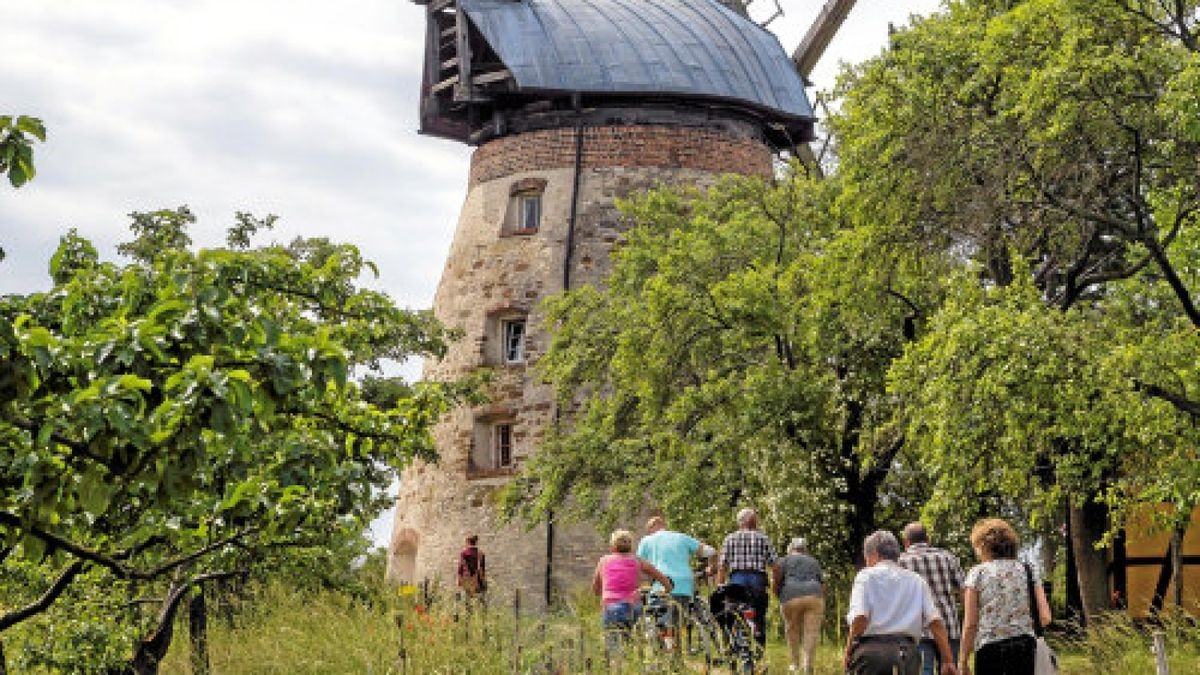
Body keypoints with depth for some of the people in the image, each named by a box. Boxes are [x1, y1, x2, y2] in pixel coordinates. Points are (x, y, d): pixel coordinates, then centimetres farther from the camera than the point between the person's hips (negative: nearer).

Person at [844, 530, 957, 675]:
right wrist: (948, 660, 5)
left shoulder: (866, 576, 4)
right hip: (907, 651, 4)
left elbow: (860, 618, -10)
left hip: (871, 650, -4)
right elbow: (935, 621, 6)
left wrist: (848, 652, 0)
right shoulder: (917, 580, 17)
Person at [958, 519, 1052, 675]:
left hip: (989, 649, -2)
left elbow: (970, 624, -4)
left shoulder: (977, 573, 1)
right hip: (1025, 645, 2)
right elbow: (1045, 617, 1)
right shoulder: (1027, 571, 9)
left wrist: (963, 661, 1)